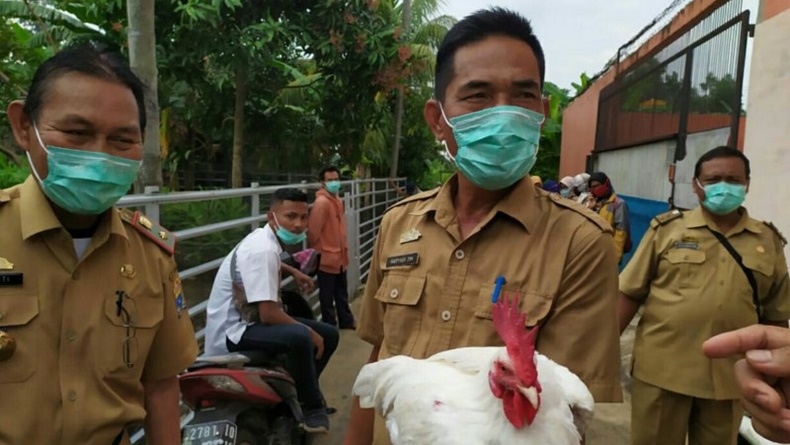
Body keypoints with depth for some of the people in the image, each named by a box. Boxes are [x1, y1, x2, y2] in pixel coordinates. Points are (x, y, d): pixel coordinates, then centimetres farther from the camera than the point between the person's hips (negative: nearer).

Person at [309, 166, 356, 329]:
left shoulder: (338, 201, 10)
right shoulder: (321, 202, -19)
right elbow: (313, 232, -19)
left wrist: (343, 249, 17)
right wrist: (317, 251, -8)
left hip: (339, 256, 9)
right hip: (326, 258, -9)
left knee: (342, 294, 21)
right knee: (327, 297, 6)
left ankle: (346, 321, 35)